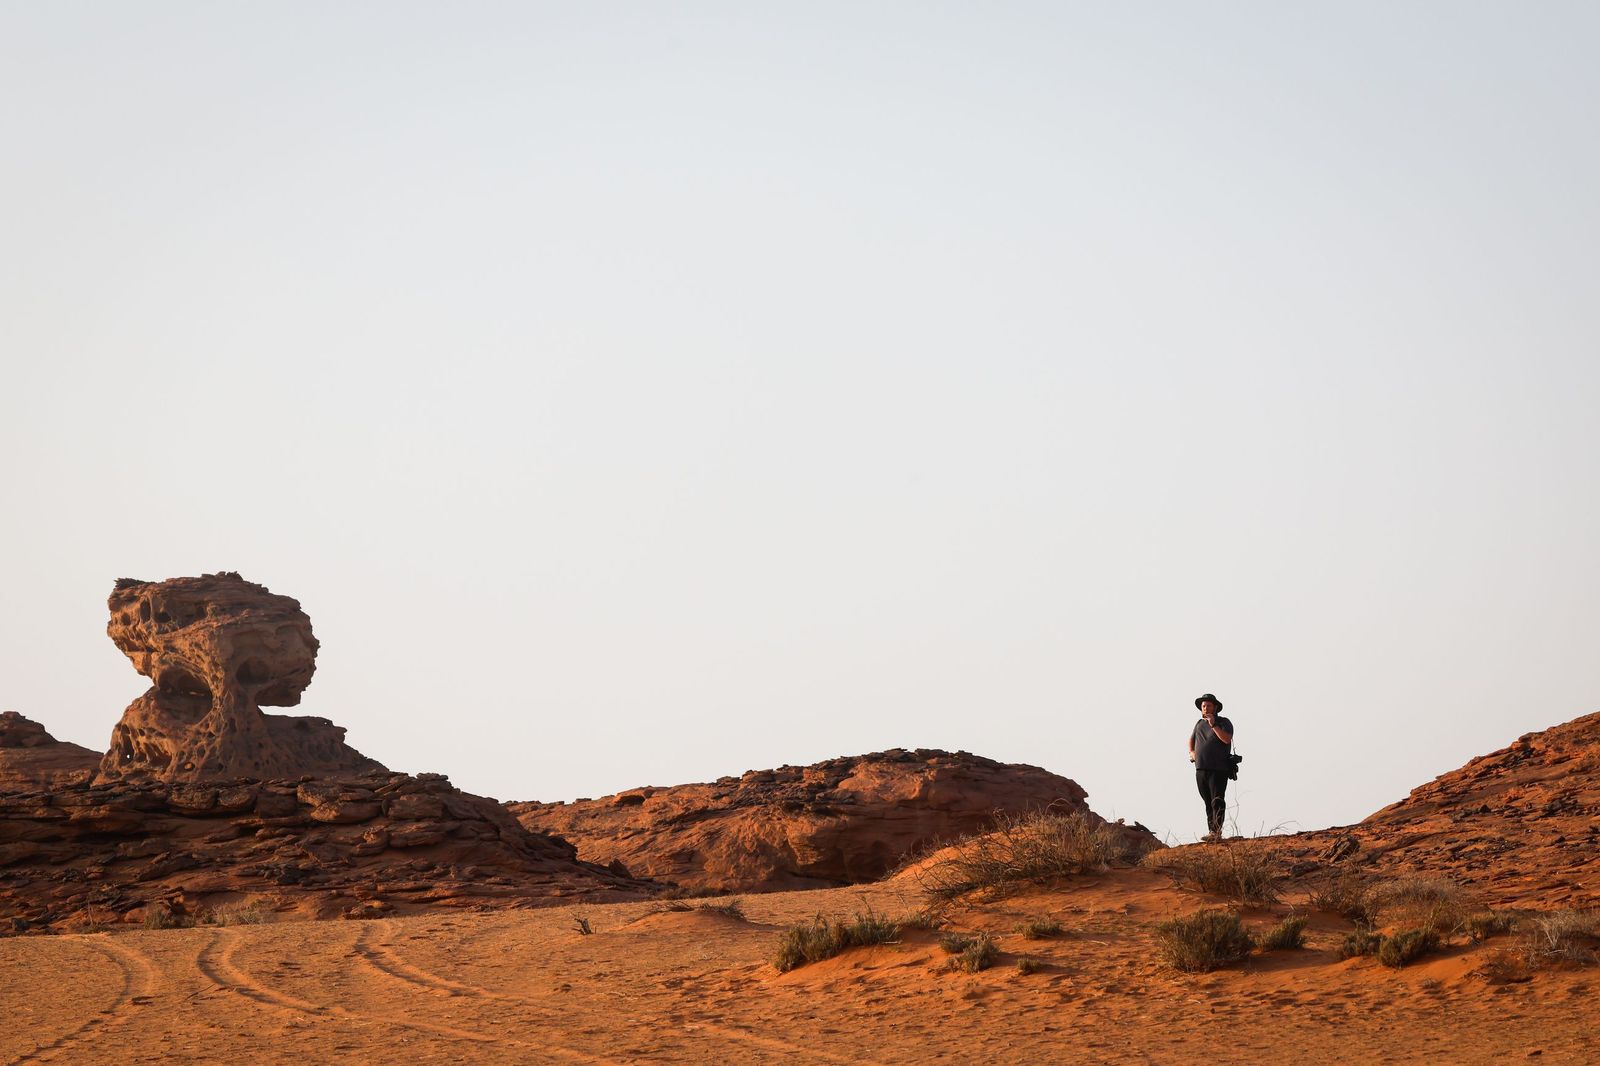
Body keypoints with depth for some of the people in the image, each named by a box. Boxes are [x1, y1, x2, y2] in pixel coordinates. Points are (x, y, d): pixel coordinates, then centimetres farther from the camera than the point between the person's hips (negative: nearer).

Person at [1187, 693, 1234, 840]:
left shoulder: (1224, 723, 2)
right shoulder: (1199, 724, 18)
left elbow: (1226, 739, -16)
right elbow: (1191, 739, 33)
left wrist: (1213, 725, -16)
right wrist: (1191, 752, 15)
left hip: (1218, 770, -6)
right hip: (1200, 769, 6)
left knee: (1217, 802, -12)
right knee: (1208, 802, 6)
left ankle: (1216, 832, -18)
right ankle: (1211, 831, 8)